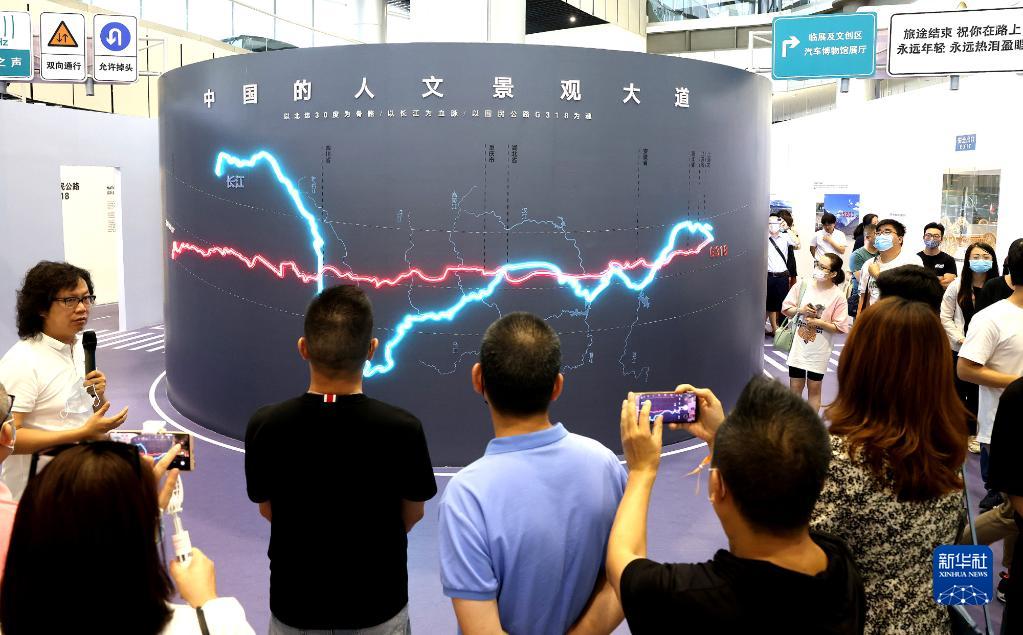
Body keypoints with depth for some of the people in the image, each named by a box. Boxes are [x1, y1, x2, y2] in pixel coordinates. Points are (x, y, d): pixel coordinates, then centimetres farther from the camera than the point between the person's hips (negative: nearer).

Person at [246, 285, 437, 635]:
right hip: (378, 605, 0)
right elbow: (412, 515, -6)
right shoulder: (402, 428, -24)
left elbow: (268, 510, -3)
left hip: (295, 606, 1)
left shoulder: (265, 426, -20)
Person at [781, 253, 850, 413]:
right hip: (798, 346, 2)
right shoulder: (802, 286, -4)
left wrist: (819, 323, -21)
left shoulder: (838, 297, -12)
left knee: (814, 388, 11)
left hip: (819, 350, -2)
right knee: (795, 387, 10)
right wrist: (800, 310, -16)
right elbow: (785, 309, 2)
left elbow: (840, 327, -10)